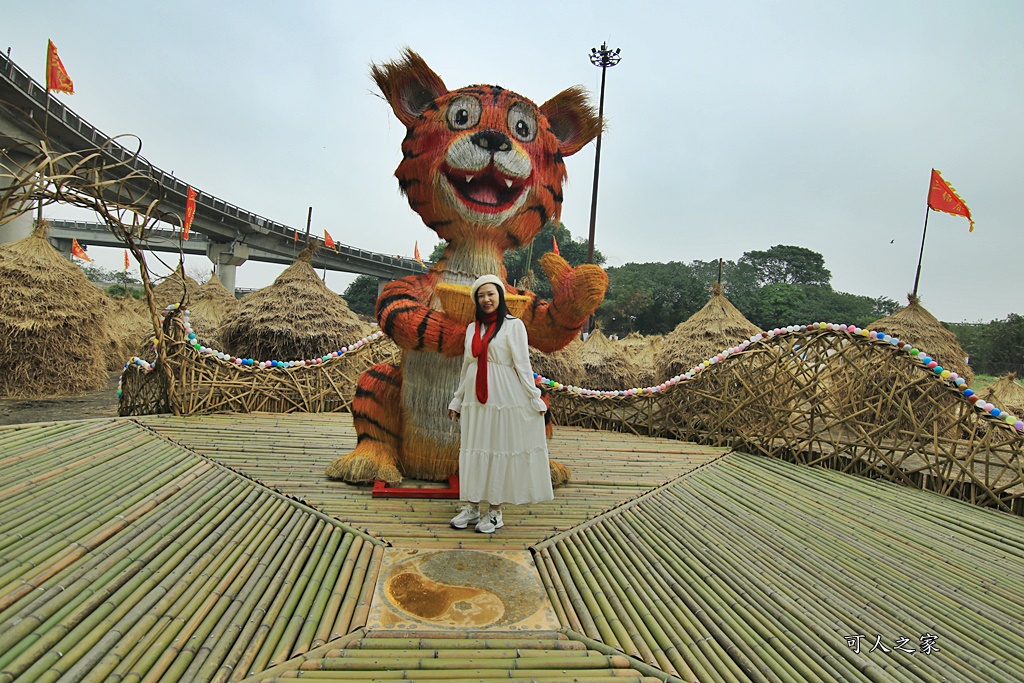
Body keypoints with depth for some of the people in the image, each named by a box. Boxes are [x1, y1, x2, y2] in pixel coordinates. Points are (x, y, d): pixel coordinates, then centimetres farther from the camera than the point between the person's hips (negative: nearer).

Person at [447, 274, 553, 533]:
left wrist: (535, 399, -7)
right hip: (475, 399, 5)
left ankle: (495, 511, 11)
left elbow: (522, 364, -4)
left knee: (500, 449, 1)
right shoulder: (472, 328, 14)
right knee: (473, 450, 7)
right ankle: (472, 506, 18)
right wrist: (457, 400, 19)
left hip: (504, 396, -5)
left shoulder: (513, 325, -1)